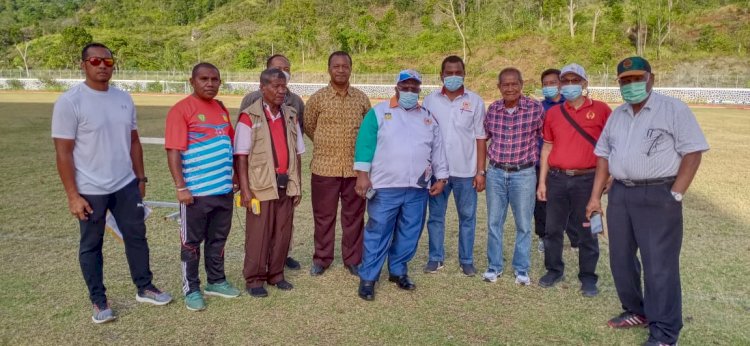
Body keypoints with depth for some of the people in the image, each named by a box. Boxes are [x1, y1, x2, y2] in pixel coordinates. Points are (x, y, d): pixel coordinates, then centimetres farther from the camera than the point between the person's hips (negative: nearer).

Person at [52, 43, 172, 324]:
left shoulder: (124, 99, 4)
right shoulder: (69, 102, -12)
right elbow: (63, 152, -12)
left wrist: (140, 178, 12)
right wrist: (73, 196, -14)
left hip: (126, 185, 5)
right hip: (90, 191, -5)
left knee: (137, 236, 14)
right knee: (91, 245, 10)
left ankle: (144, 288, 31)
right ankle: (98, 301, 25)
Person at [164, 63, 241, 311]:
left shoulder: (221, 109, 12)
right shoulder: (181, 109, -10)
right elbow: (173, 151, -14)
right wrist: (180, 187, -18)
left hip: (224, 188, 7)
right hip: (196, 191, -6)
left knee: (218, 239, 17)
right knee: (192, 242, 8)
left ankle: (216, 282, 32)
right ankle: (191, 290, 21)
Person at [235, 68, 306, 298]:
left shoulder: (291, 116, 9)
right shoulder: (249, 117, -8)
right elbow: (241, 157, -10)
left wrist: (297, 186, 10)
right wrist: (245, 190, -15)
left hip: (286, 185, 5)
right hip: (262, 186, -5)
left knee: (283, 234, 11)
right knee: (258, 235, 3)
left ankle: (276, 274, 26)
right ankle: (254, 279, 17)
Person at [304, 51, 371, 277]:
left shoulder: (361, 98, 4)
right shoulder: (317, 98, -2)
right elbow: (308, 127, 10)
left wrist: (355, 146, 11)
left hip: (355, 167, 2)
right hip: (324, 167, -1)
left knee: (354, 215, 10)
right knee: (323, 216, 8)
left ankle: (353, 259, 24)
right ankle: (321, 258, 24)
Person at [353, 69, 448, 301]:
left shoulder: (428, 117, 15)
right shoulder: (378, 112, 1)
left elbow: (437, 150, 16)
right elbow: (365, 143, -6)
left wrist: (441, 177, 10)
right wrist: (362, 174, -14)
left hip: (417, 189, 5)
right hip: (385, 187, -4)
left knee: (409, 235, 12)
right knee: (378, 234, -1)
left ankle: (398, 271, 28)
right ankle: (367, 278, 9)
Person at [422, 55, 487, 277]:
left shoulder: (475, 101, 0)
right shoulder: (430, 101, 2)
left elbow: (480, 138, 1)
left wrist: (480, 171, -3)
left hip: (466, 171, -1)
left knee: (467, 217, 8)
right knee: (436, 216, 9)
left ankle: (466, 260, 21)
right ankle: (435, 258, 21)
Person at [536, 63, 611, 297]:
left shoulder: (601, 110, 0)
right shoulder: (553, 113, 9)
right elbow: (547, 148, 10)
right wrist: (542, 181, 7)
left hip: (587, 179, -3)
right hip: (557, 179, 3)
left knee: (587, 231, 6)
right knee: (553, 229, 10)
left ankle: (588, 278, 19)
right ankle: (554, 270, 27)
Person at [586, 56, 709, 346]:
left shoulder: (674, 109, -4)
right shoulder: (616, 115, 14)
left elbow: (692, 152, -9)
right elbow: (603, 155, 15)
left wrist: (675, 195, -15)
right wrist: (595, 196, 9)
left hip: (658, 195, -6)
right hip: (620, 194, 6)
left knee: (659, 265, -4)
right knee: (620, 259, 14)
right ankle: (636, 311, 33)